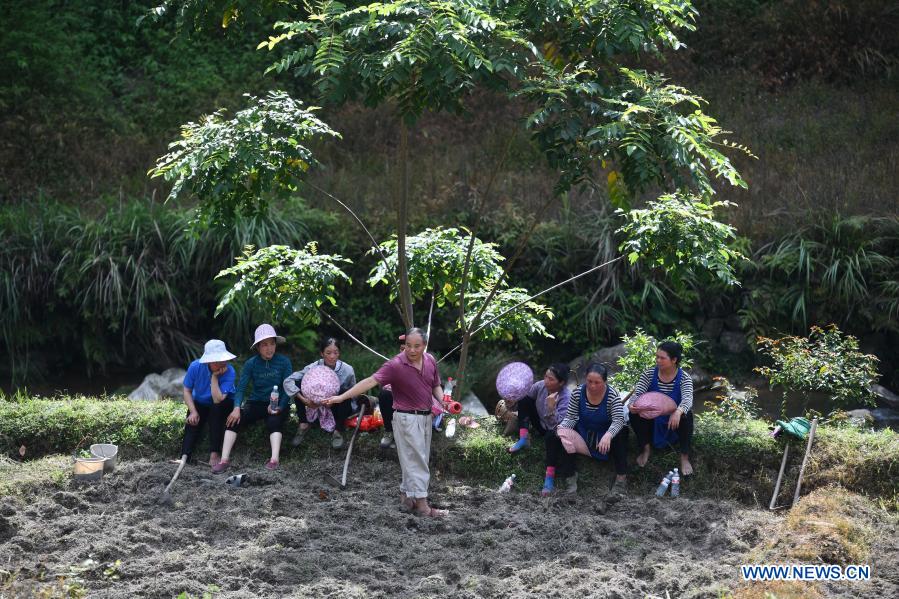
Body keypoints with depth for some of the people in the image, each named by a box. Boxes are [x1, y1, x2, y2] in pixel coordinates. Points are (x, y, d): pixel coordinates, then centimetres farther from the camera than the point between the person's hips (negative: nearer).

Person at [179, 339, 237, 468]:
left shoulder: (229, 372, -28)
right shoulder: (195, 367, -21)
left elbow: (218, 399, -37)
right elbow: (187, 390, -8)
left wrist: (214, 377, -36)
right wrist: (193, 412, -18)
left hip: (223, 405, -2)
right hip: (200, 403, 2)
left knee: (216, 408, -35)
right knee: (191, 428, -20)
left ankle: (215, 453, -27)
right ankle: (185, 456, 13)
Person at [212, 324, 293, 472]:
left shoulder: (284, 362, -6)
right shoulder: (251, 364, -2)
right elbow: (241, 388, -8)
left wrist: (279, 407, -23)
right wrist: (237, 408, -26)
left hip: (278, 404, -2)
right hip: (256, 403, 2)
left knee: (274, 421, -35)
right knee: (234, 419, -24)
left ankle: (275, 459, -48)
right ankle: (224, 460, -31)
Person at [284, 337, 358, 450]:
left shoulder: (347, 370, -20)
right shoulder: (314, 367, -19)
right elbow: (288, 381, -24)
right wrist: (304, 400, -35)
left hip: (341, 409, -1)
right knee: (298, 383, -20)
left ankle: (338, 432, -16)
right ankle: (303, 425, -13)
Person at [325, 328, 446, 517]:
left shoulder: (430, 361, 2)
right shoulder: (396, 365, -18)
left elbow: (436, 386, 14)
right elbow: (371, 381, -24)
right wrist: (342, 397, -30)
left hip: (426, 416, 7)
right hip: (407, 418, -7)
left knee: (419, 460, 13)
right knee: (415, 461, -7)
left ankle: (407, 495, 25)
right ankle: (421, 503, -5)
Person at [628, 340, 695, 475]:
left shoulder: (684, 378, -15)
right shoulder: (649, 374, -8)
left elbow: (687, 399, -32)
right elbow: (637, 393, -17)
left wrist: (678, 412, -55)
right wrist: (632, 404, -44)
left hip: (673, 422, -2)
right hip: (652, 421, 2)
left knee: (686, 415, -33)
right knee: (634, 413, -26)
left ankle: (685, 457, -20)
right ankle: (646, 449, -4)